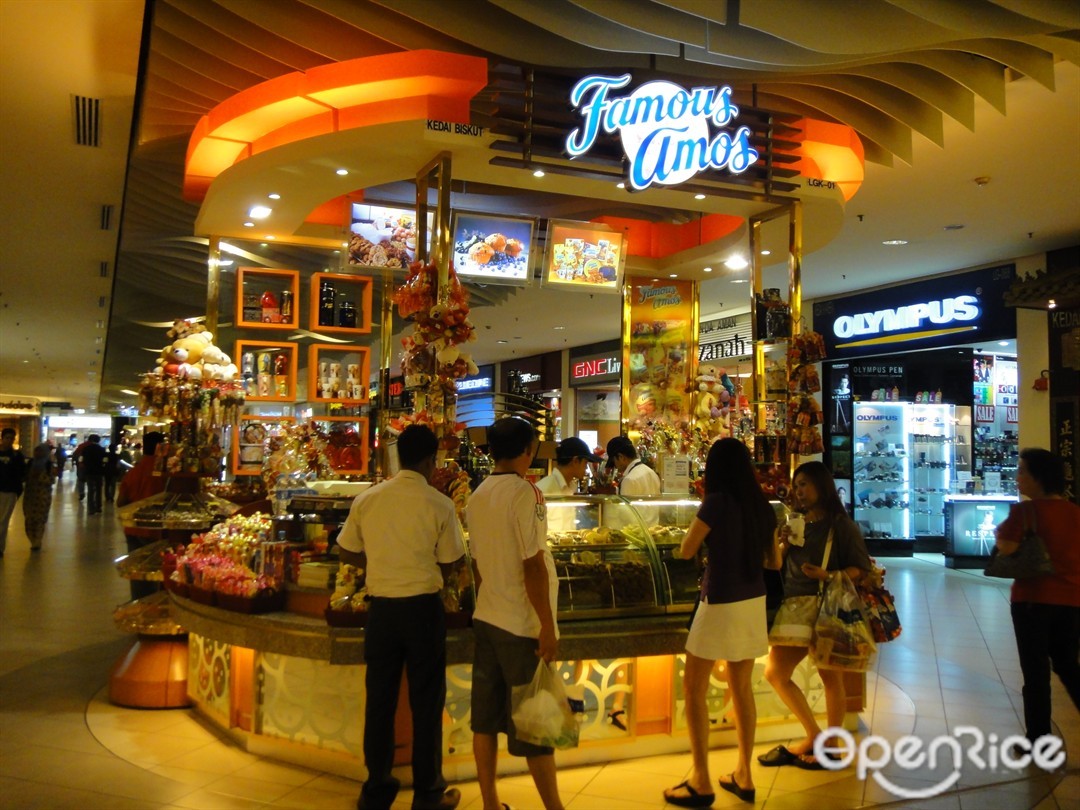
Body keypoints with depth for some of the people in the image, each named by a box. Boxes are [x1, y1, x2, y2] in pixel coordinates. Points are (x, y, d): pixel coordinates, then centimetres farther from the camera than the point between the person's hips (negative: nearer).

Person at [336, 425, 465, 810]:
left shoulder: (367, 499, -3)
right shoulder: (439, 504, -11)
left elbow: (346, 552, 7)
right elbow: (447, 564, -5)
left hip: (381, 606, 3)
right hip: (423, 607, -3)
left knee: (380, 697, 14)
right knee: (426, 700, 9)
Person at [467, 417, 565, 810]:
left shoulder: (477, 496, 6)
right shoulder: (526, 493, -16)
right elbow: (533, 565, -18)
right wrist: (547, 626, -15)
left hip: (487, 618, 7)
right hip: (523, 624, -7)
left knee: (485, 718, 12)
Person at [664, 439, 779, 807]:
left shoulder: (717, 501, -15)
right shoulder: (763, 506, 3)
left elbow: (686, 551, -7)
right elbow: (775, 561, 12)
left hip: (720, 604, -7)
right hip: (753, 603, 7)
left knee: (694, 688, 6)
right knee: (741, 687, 17)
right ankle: (743, 775, 25)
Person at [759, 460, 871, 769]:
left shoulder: (841, 525, -2)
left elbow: (861, 567, -8)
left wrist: (828, 576, -22)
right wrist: (783, 544, -1)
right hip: (793, 606, 7)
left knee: (830, 676, -1)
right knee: (775, 673, 7)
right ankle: (813, 737, 21)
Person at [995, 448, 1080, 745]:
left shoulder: (1025, 510, -13)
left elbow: (1006, 548, -19)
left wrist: (1001, 531, -1)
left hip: (1033, 598, -5)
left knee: (1036, 670, 4)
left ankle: (1038, 741, 12)